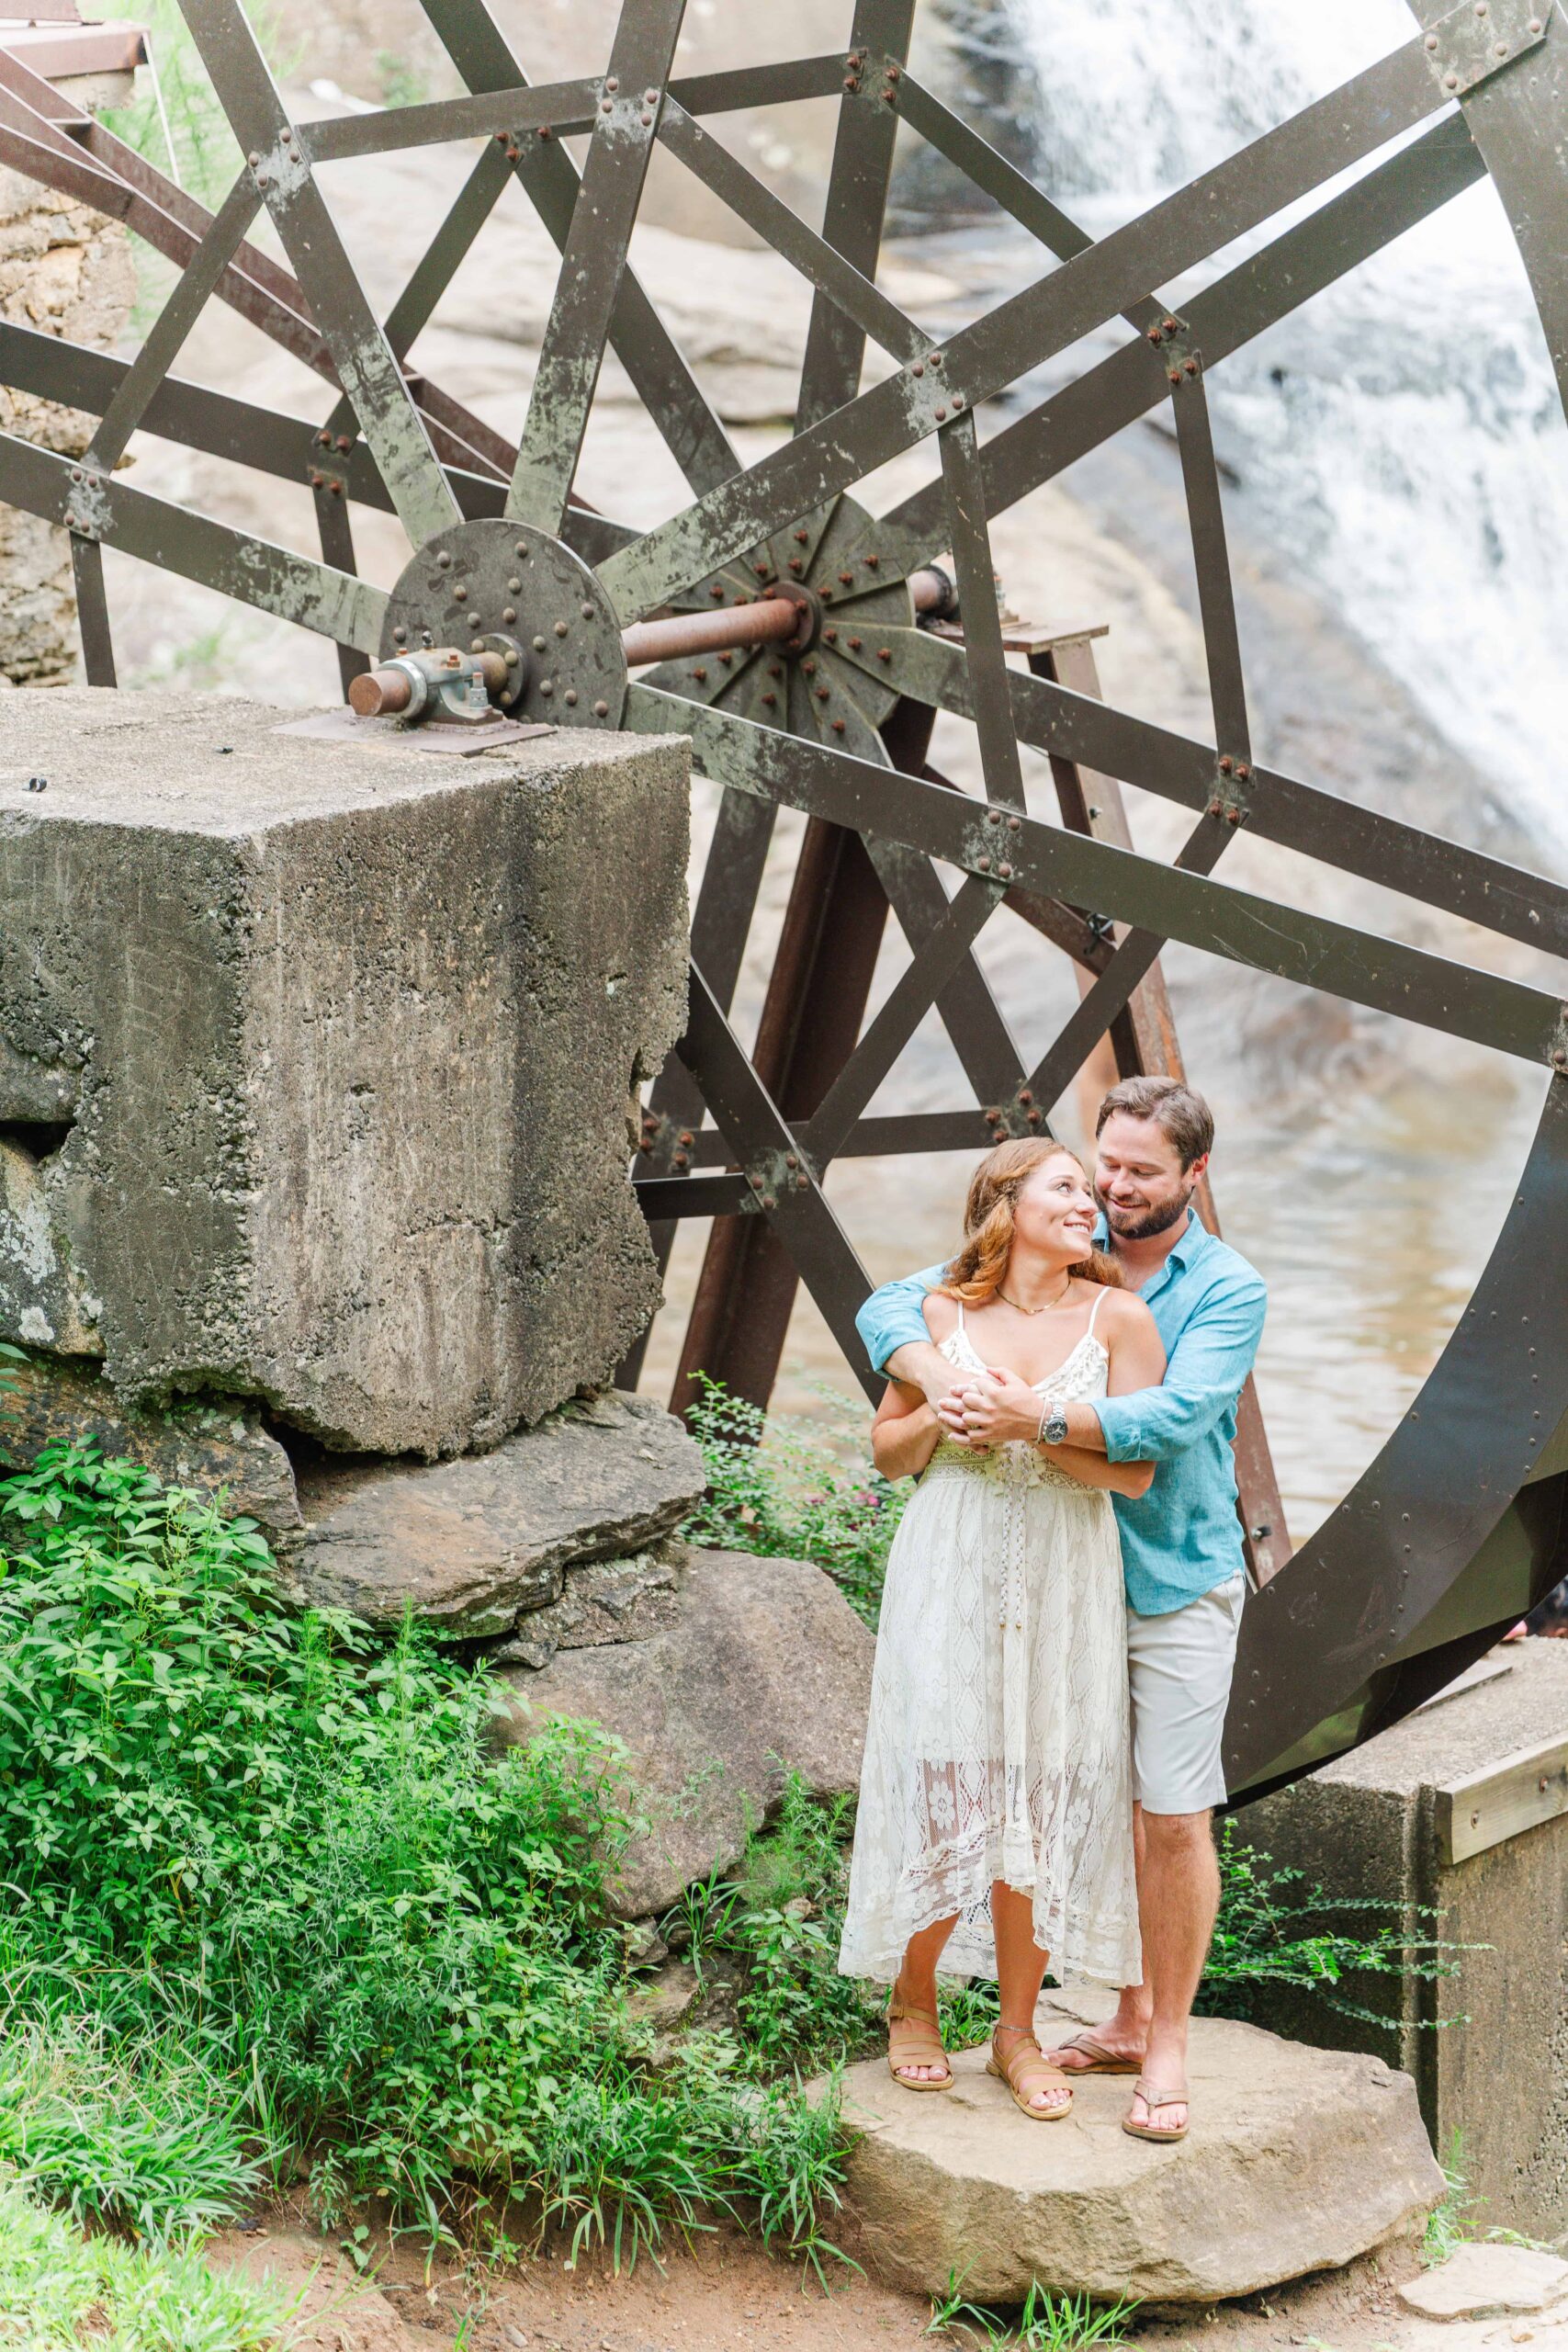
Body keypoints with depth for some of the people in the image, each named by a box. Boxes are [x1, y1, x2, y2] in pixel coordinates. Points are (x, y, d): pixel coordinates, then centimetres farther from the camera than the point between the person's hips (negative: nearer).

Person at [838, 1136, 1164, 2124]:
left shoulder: (1118, 1317, 1)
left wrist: (1038, 1423, -16)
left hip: (1064, 1589, 0)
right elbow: (887, 1449, 12)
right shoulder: (943, 1314, 4)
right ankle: (913, 1999, 22)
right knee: (942, 1792, 0)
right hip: (951, 1579, 0)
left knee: (1041, 1805, 2)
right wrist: (943, 1420, -8)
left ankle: (1017, 2030, 16)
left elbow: (1135, 1470, -5)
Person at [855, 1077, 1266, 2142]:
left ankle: (1169, 2046, 9)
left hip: (1178, 1584, -4)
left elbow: (1177, 1414, -24)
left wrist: (1036, 1417, -36)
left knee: (1175, 1819, -2)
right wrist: (939, 1374, -26)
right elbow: (889, 1308, -3)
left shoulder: (1229, 1289, -7)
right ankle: (1128, 2017, 26)